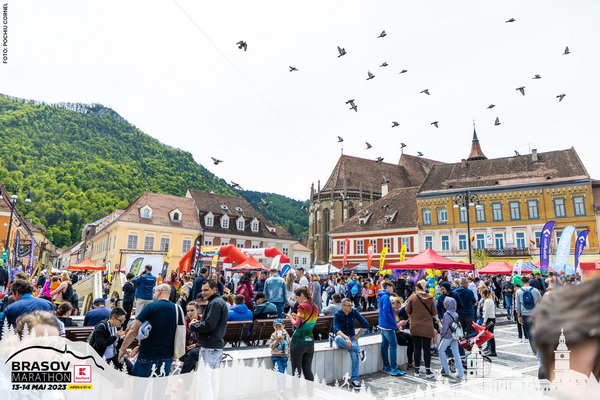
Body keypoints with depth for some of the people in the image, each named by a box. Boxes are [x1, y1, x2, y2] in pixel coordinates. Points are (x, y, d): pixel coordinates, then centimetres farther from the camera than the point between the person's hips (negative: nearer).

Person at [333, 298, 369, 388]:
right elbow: (336, 329, -20)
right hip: (342, 338, -1)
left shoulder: (354, 312, -1)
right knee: (338, 338, -37)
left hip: (351, 338, 1)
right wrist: (346, 337, -35)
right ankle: (359, 351, -33)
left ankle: (354, 379, -20)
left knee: (354, 354, -27)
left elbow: (365, 324, 1)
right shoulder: (337, 314, -8)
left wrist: (357, 336, -3)